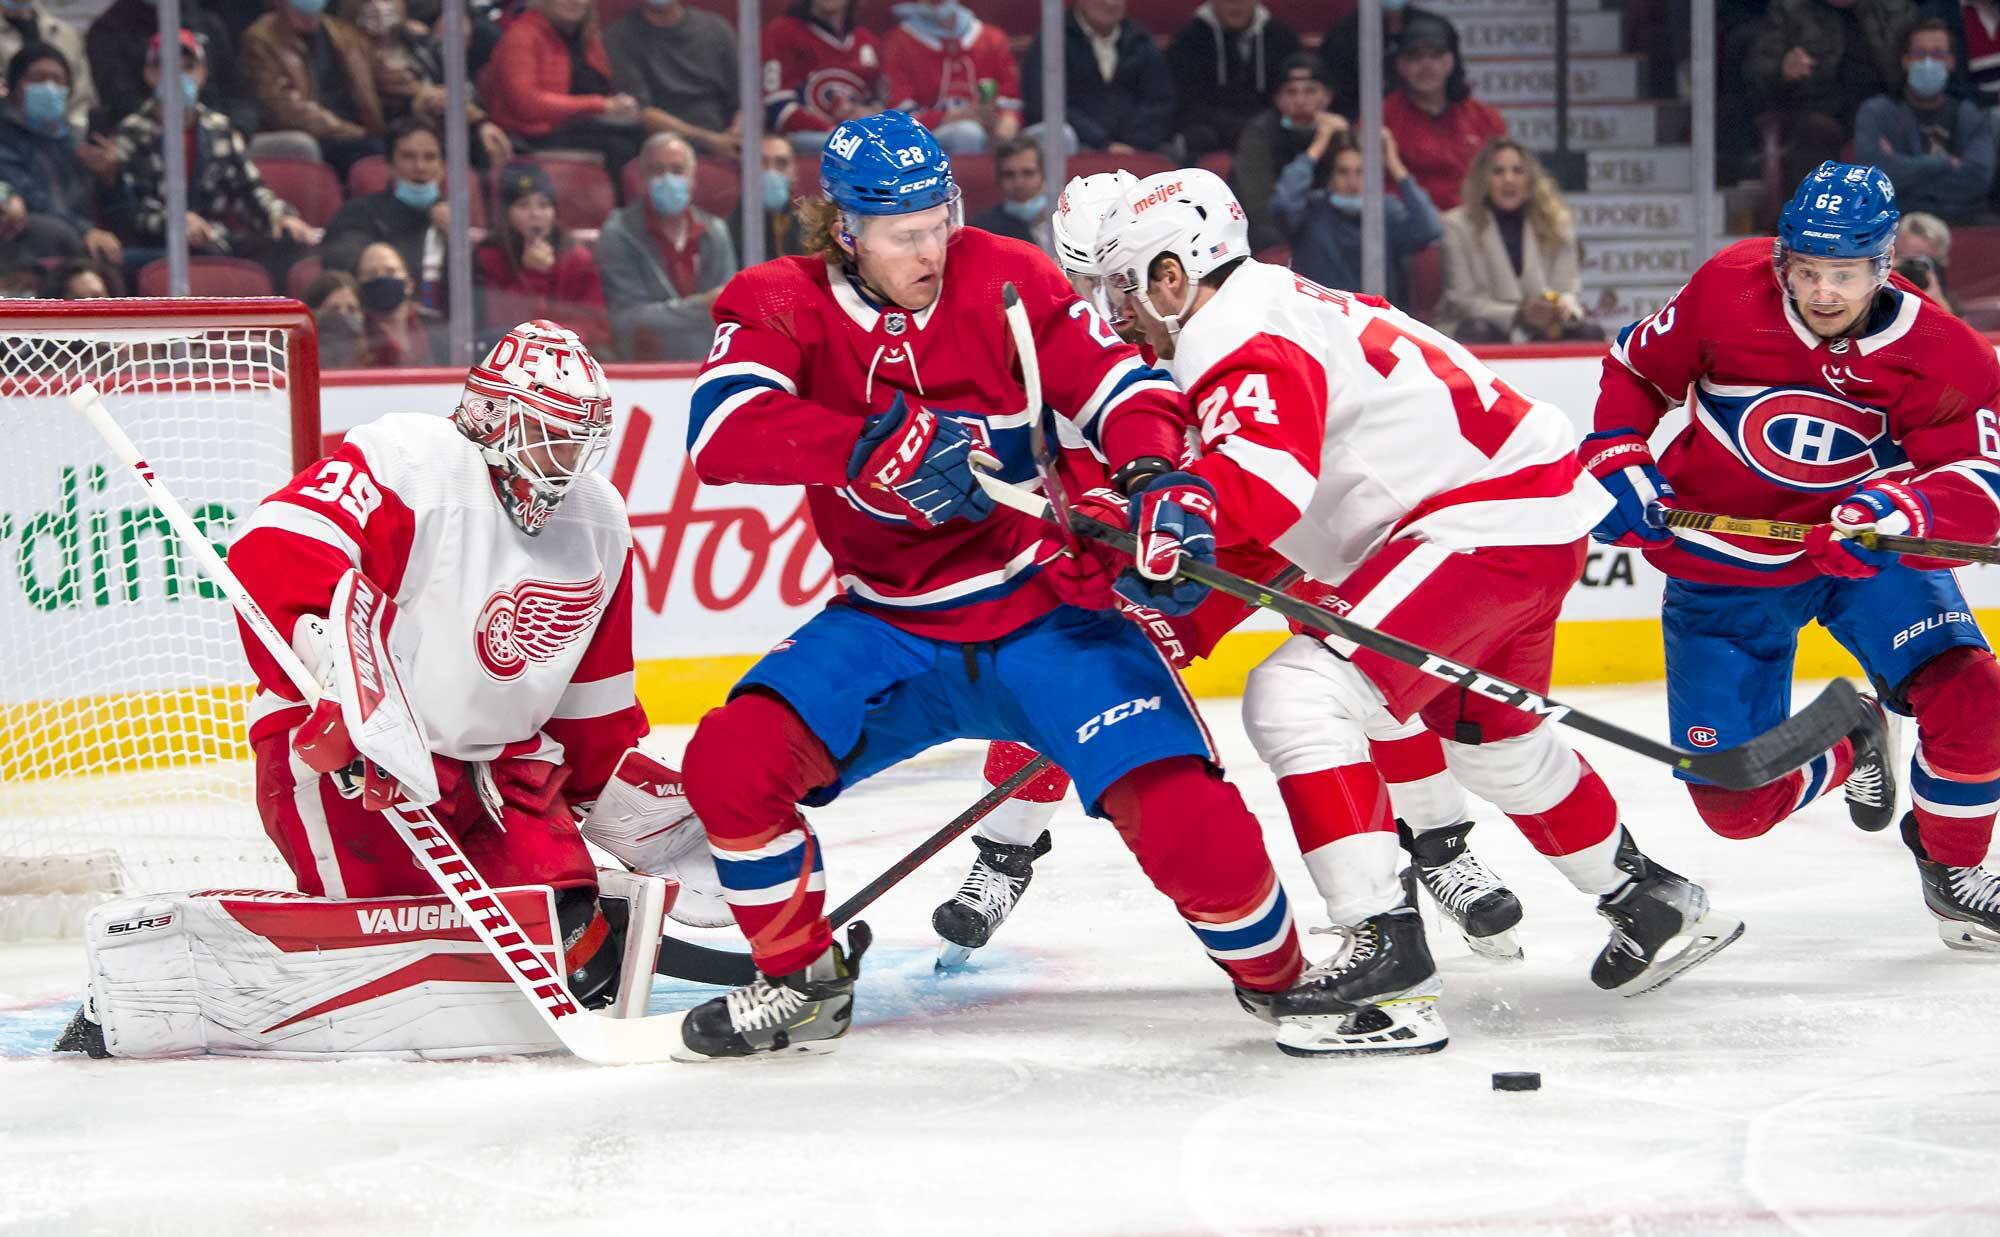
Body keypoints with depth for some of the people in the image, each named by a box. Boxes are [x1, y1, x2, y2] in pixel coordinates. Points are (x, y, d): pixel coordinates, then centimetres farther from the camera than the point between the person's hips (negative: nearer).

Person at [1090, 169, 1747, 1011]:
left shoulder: (1245, 344, -15)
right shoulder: (1278, 307, 17)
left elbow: (1261, 486, -34)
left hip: (1487, 522, -11)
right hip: (1535, 509, 11)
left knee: (1298, 696, -18)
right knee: (1490, 735, 31)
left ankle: (1385, 942, -22)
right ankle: (1648, 901, 46)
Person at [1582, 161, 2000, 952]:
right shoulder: (1727, 293, -19)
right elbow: (1635, 368, -1)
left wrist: (1901, 511, -46)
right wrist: (1617, 463, -14)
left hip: (1866, 550, 0)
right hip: (1722, 571, 0)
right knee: (1736, 802, -5)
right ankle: (1845, 752, 32)